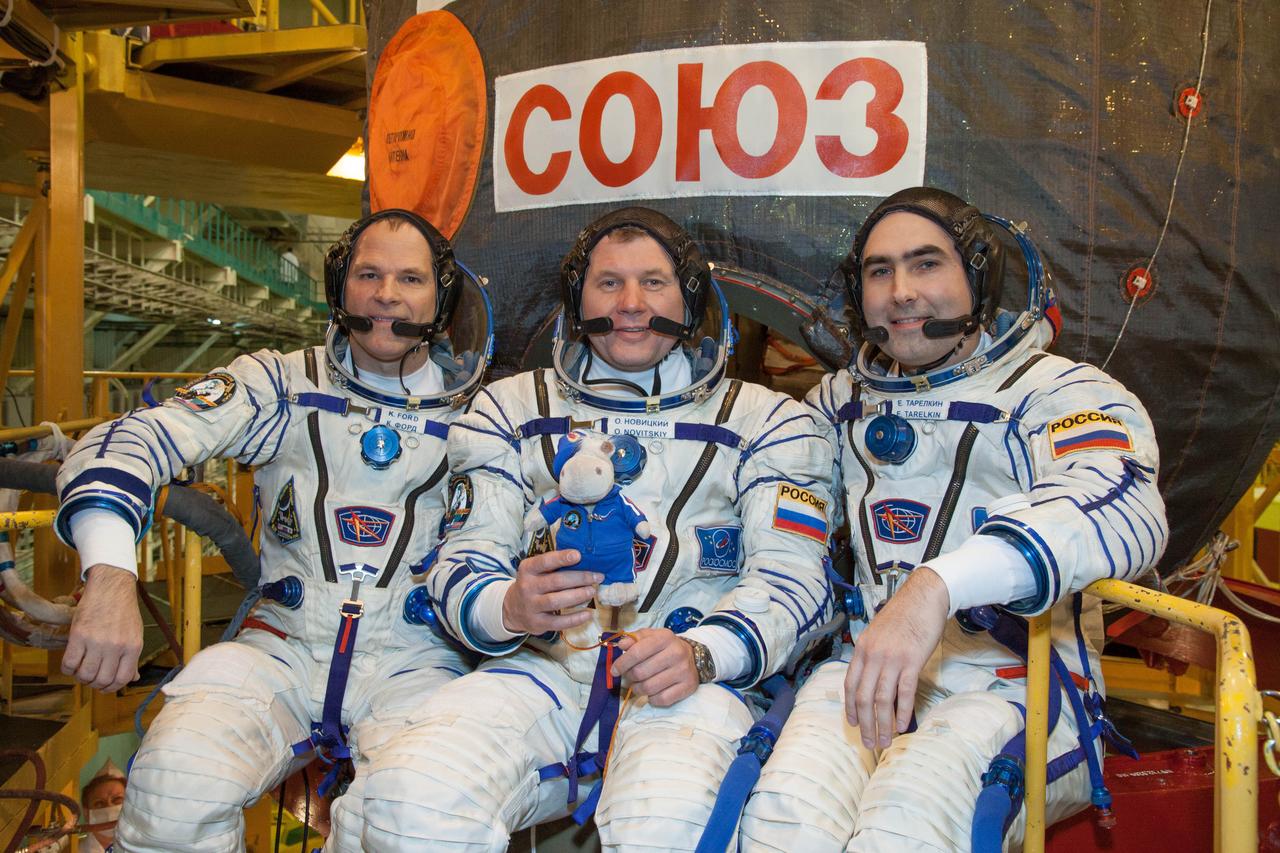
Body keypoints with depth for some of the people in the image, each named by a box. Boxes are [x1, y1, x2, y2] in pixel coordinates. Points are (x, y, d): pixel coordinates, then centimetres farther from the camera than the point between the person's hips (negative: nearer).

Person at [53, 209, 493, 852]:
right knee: (175, 782, -27)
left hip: (411, 659, 0)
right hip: (283, 647, 1)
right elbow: (127, 443, -5)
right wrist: (110, 579, -21)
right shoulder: (282, 384, 6)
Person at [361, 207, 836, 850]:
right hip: (541, 665, 2)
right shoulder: (511, 407, 17)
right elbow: (462, 563, 11)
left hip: (695, 677, -1)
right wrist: (510, 607, -15)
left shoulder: (768, 419, 13)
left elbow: (792, 577, 4)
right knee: (413, 801, -28)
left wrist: (700, 653, -17)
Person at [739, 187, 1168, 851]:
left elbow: (1121, 507, -24)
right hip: (867, 671, 4)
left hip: (1016, 683, -3)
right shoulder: (840, 402, 16)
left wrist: (935, 586, -39)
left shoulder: (1060, 392, -2)